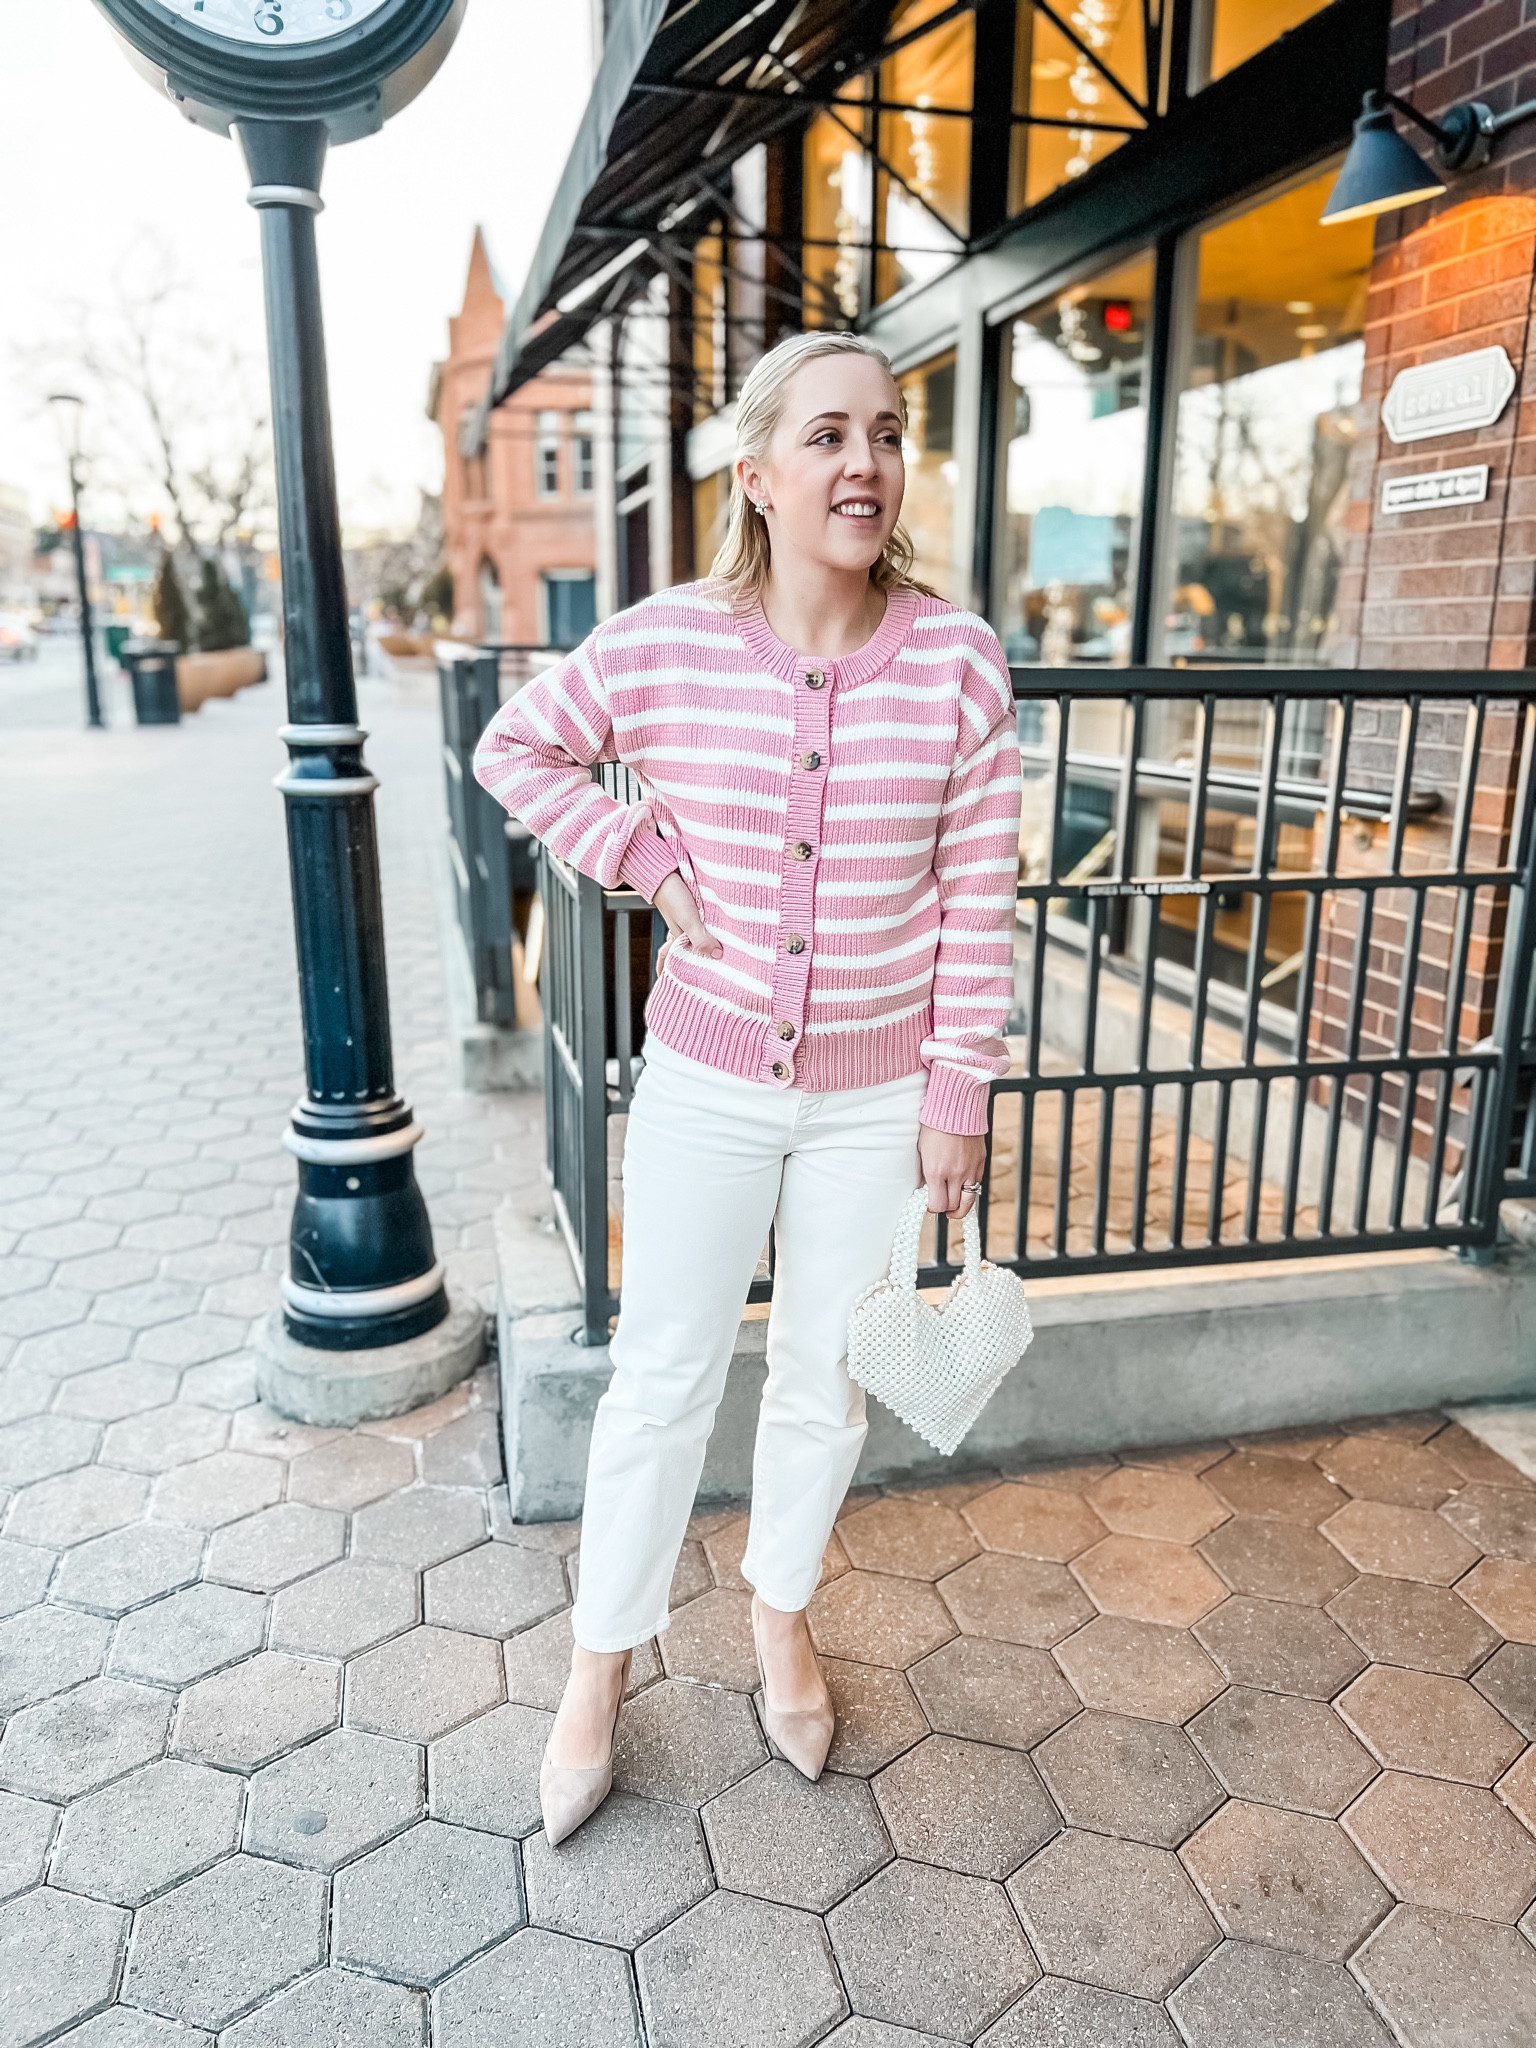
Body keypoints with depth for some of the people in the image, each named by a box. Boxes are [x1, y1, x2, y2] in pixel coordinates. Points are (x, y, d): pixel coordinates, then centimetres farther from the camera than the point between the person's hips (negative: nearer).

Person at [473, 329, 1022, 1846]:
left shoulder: (958, 660, -10)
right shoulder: (664, 645, -11)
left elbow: (977, 894, -5)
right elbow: (515, 748, 5)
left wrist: (960, 1092, -4)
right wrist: (647, 860, -6)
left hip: (873, 1098, 1)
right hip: (705, 1083, 0)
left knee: (826, 1379, 17)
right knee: (662, 1379, 12)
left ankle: (781, 1605, 46)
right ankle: (602, 1660, 36)